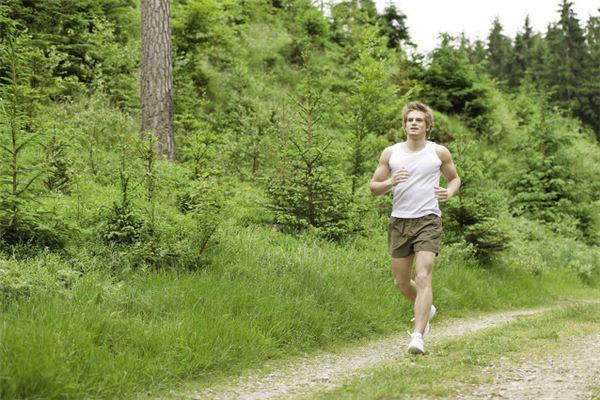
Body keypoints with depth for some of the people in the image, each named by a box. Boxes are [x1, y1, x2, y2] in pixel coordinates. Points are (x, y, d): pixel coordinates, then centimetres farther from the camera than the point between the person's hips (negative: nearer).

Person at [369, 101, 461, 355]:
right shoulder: (390, 153, 5)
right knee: (401, 281, 12)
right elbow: (374, 187, 8)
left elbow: (455, 178, 18)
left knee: (423, 277, -18)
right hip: (399, 221, 3)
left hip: (428, 220, -3)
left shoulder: (439, 153, 3)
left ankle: (418, 337, -21)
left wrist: (449, 193, -5)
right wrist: (390, 182, -13)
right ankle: (426, 309, 42)